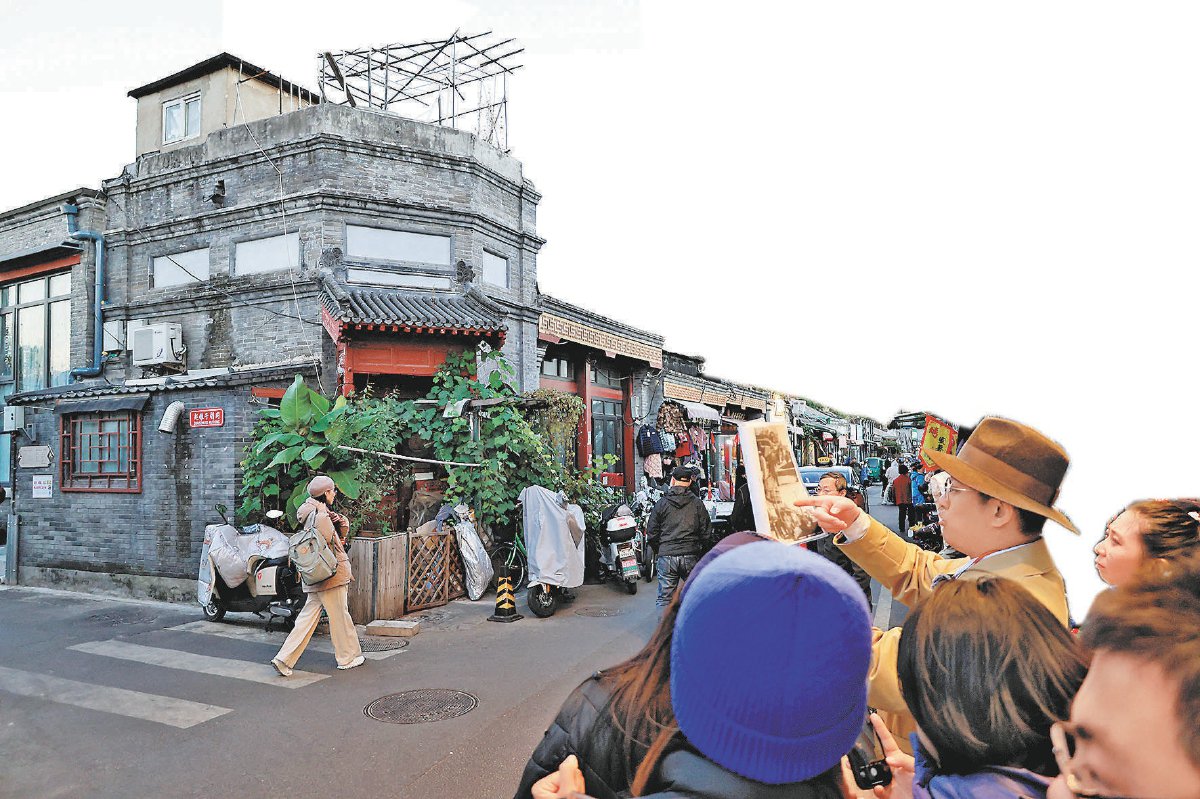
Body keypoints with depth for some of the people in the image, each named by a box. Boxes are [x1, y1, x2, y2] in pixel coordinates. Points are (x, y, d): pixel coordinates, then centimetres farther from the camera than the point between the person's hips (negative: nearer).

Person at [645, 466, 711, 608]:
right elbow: (705, 533, 4)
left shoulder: (661, 504, 2)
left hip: (666, 556, 0)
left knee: (665, 599, 5)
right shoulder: (697, 503, 3)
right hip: (691, 557, 0)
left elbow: (651, 534, 4)